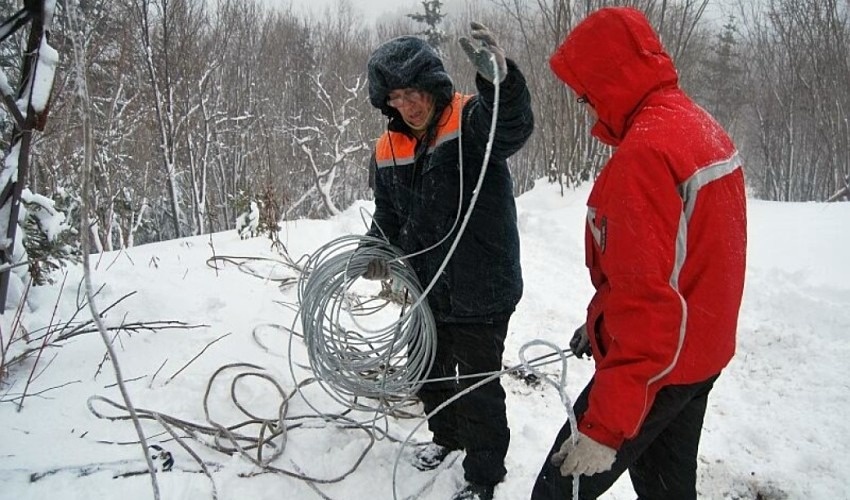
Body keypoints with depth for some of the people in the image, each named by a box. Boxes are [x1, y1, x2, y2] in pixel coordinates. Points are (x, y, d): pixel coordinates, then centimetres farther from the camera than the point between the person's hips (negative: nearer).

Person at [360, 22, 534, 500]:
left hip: (481, 291, -6)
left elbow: (513, 127, -41)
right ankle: (447, 435, 51)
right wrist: (379, 249, -6)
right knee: (430, 372, 24)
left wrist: (500, 79, -61)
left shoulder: (471, 119, -17)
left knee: (479, 385, 4)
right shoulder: (388, 150, 1)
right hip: (427, 290, 7)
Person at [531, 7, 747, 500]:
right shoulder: (703, 126, 6)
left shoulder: (645, 150, -26)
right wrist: (602, 321, 19)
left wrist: (605, 426, -26)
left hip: (653, 365, -9)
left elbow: (647, 296, -30)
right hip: (702, 351, 10)